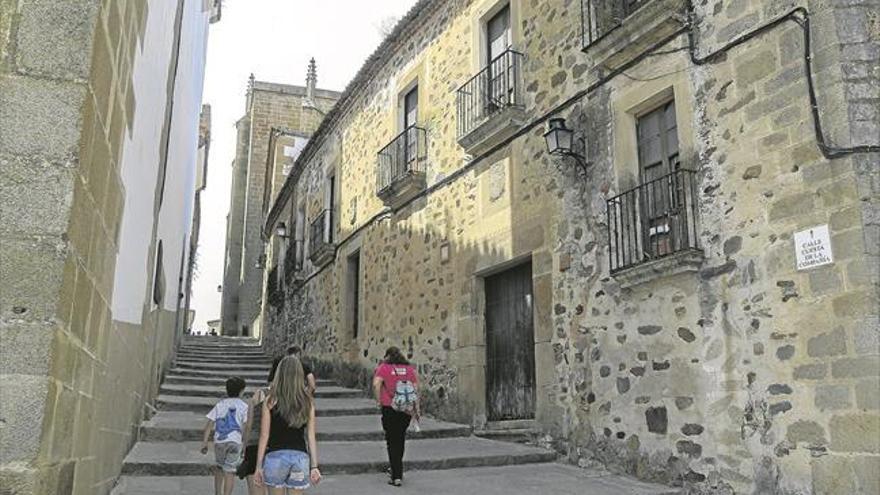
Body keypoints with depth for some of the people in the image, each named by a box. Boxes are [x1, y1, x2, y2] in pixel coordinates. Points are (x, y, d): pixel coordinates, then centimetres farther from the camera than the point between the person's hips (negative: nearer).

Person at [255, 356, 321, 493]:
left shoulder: (270, 401, -4)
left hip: (276, 456, -2)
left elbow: (264, 436, -3)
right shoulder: (308, 402, 2)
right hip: (300, 456, 2)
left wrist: (259, 466, 3)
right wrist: (314, 466, 5)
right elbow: (311, 437, 1)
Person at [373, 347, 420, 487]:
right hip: (407, 409, 4)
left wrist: (379, 400, -5)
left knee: (392, 440, 4)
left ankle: (397, 476, 1)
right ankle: (397, 468, 32)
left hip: (390, 408, -3)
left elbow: (376, 384, -16)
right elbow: (416, 387, 5)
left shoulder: (384, 367, -1)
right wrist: (416, 407, 8)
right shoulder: (410, 368, 9)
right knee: (400, 438, 19)